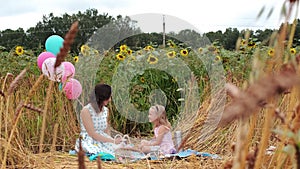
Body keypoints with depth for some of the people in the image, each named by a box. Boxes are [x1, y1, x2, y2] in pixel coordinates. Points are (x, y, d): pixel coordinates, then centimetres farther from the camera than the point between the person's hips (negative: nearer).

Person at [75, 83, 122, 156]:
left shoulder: (105, 110, 8)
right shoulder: (86, 111, -13)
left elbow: (106, 132, 12)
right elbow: (92, 134, -17)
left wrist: (113, 140, -8)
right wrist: (113, 141, -19)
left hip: (103, 140, 6)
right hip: (89, 142, -6)